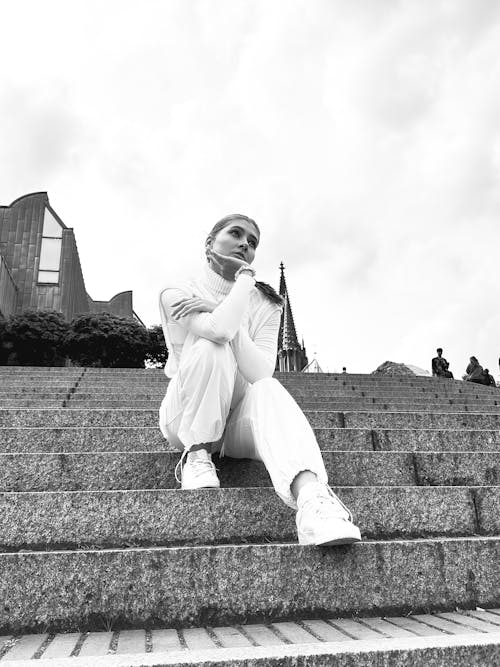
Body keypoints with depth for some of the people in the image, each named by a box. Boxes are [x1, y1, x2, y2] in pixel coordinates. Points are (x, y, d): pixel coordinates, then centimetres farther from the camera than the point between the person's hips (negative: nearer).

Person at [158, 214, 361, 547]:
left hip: (241, 419, 2)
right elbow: (218, 330, -29)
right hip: (186, 419, -2)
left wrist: (218, 311, -21)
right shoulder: (177, 294, -5)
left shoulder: (264, 306, 3)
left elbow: (262, 374, -16)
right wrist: (245, 276, -17)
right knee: (211, 346, -29)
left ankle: (312, 498, -55)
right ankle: (196, 454, -18)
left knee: (269, 390, -33)